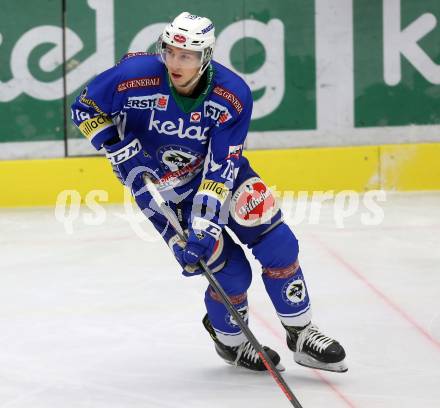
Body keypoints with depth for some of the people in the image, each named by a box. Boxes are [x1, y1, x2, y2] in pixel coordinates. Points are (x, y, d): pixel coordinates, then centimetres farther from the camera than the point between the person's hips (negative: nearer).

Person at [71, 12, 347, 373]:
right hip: (161, 187, -2)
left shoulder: (233, 96, -24)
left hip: (217, 170, 2)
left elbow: (221, 167, -25)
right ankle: (230, 342, 22)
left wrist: (205, 224, -34)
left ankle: (301, 334, 7)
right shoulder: (136, 76, -27)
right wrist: (118, 148, -23)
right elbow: (85, 108, -10)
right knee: (229, 271, -8)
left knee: (276, 239, -10)